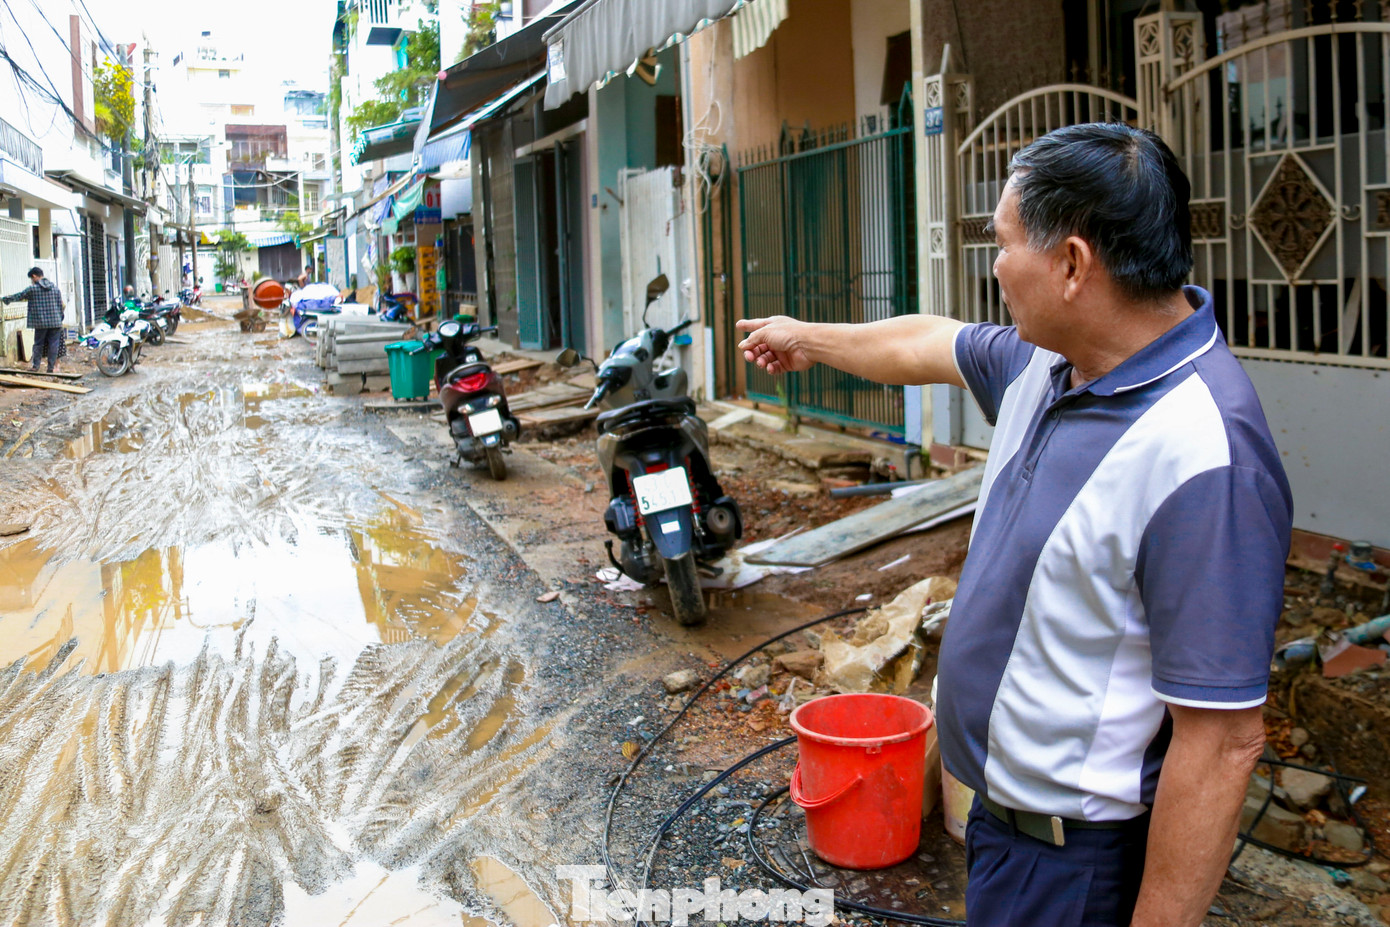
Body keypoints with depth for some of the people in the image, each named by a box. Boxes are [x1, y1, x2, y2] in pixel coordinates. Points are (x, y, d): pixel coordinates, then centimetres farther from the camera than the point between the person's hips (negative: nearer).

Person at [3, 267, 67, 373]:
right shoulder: (55, 288, 6)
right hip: (55, 322, 2)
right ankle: (51, 367, 3)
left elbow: (18, 296, 9)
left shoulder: (32, 289, -3)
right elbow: (60, 305, 8)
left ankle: (36, 366, 12)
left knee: (38, 344, 10)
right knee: (53, 344, 4)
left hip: (40, 323, -2)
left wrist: (6, 299, 26)